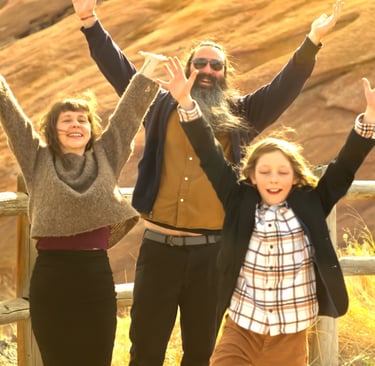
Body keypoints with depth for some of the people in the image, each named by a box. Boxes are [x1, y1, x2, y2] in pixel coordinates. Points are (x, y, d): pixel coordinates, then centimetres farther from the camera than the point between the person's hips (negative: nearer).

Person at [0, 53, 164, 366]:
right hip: (50, 278, -1)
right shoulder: (38, 160, 8)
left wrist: (149, 69, 6)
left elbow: (130, 111, 9)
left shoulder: (106, 158, 11)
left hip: (96, 278, 1)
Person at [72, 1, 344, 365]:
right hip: (159, 246, 0)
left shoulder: (241, 115, 9)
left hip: (211, 250, 0)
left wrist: (312, 42, -12)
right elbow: (119, 70, 7)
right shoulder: (162, 106, 10)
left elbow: (283, 87, 1)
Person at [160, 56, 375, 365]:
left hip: (291, 339, 0)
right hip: (240, 332, 0)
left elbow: (345, 166, -6)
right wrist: (186, 103, -13)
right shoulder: (240, 202, -1)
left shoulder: (310, 206, -1)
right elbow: (211, 156, -4)